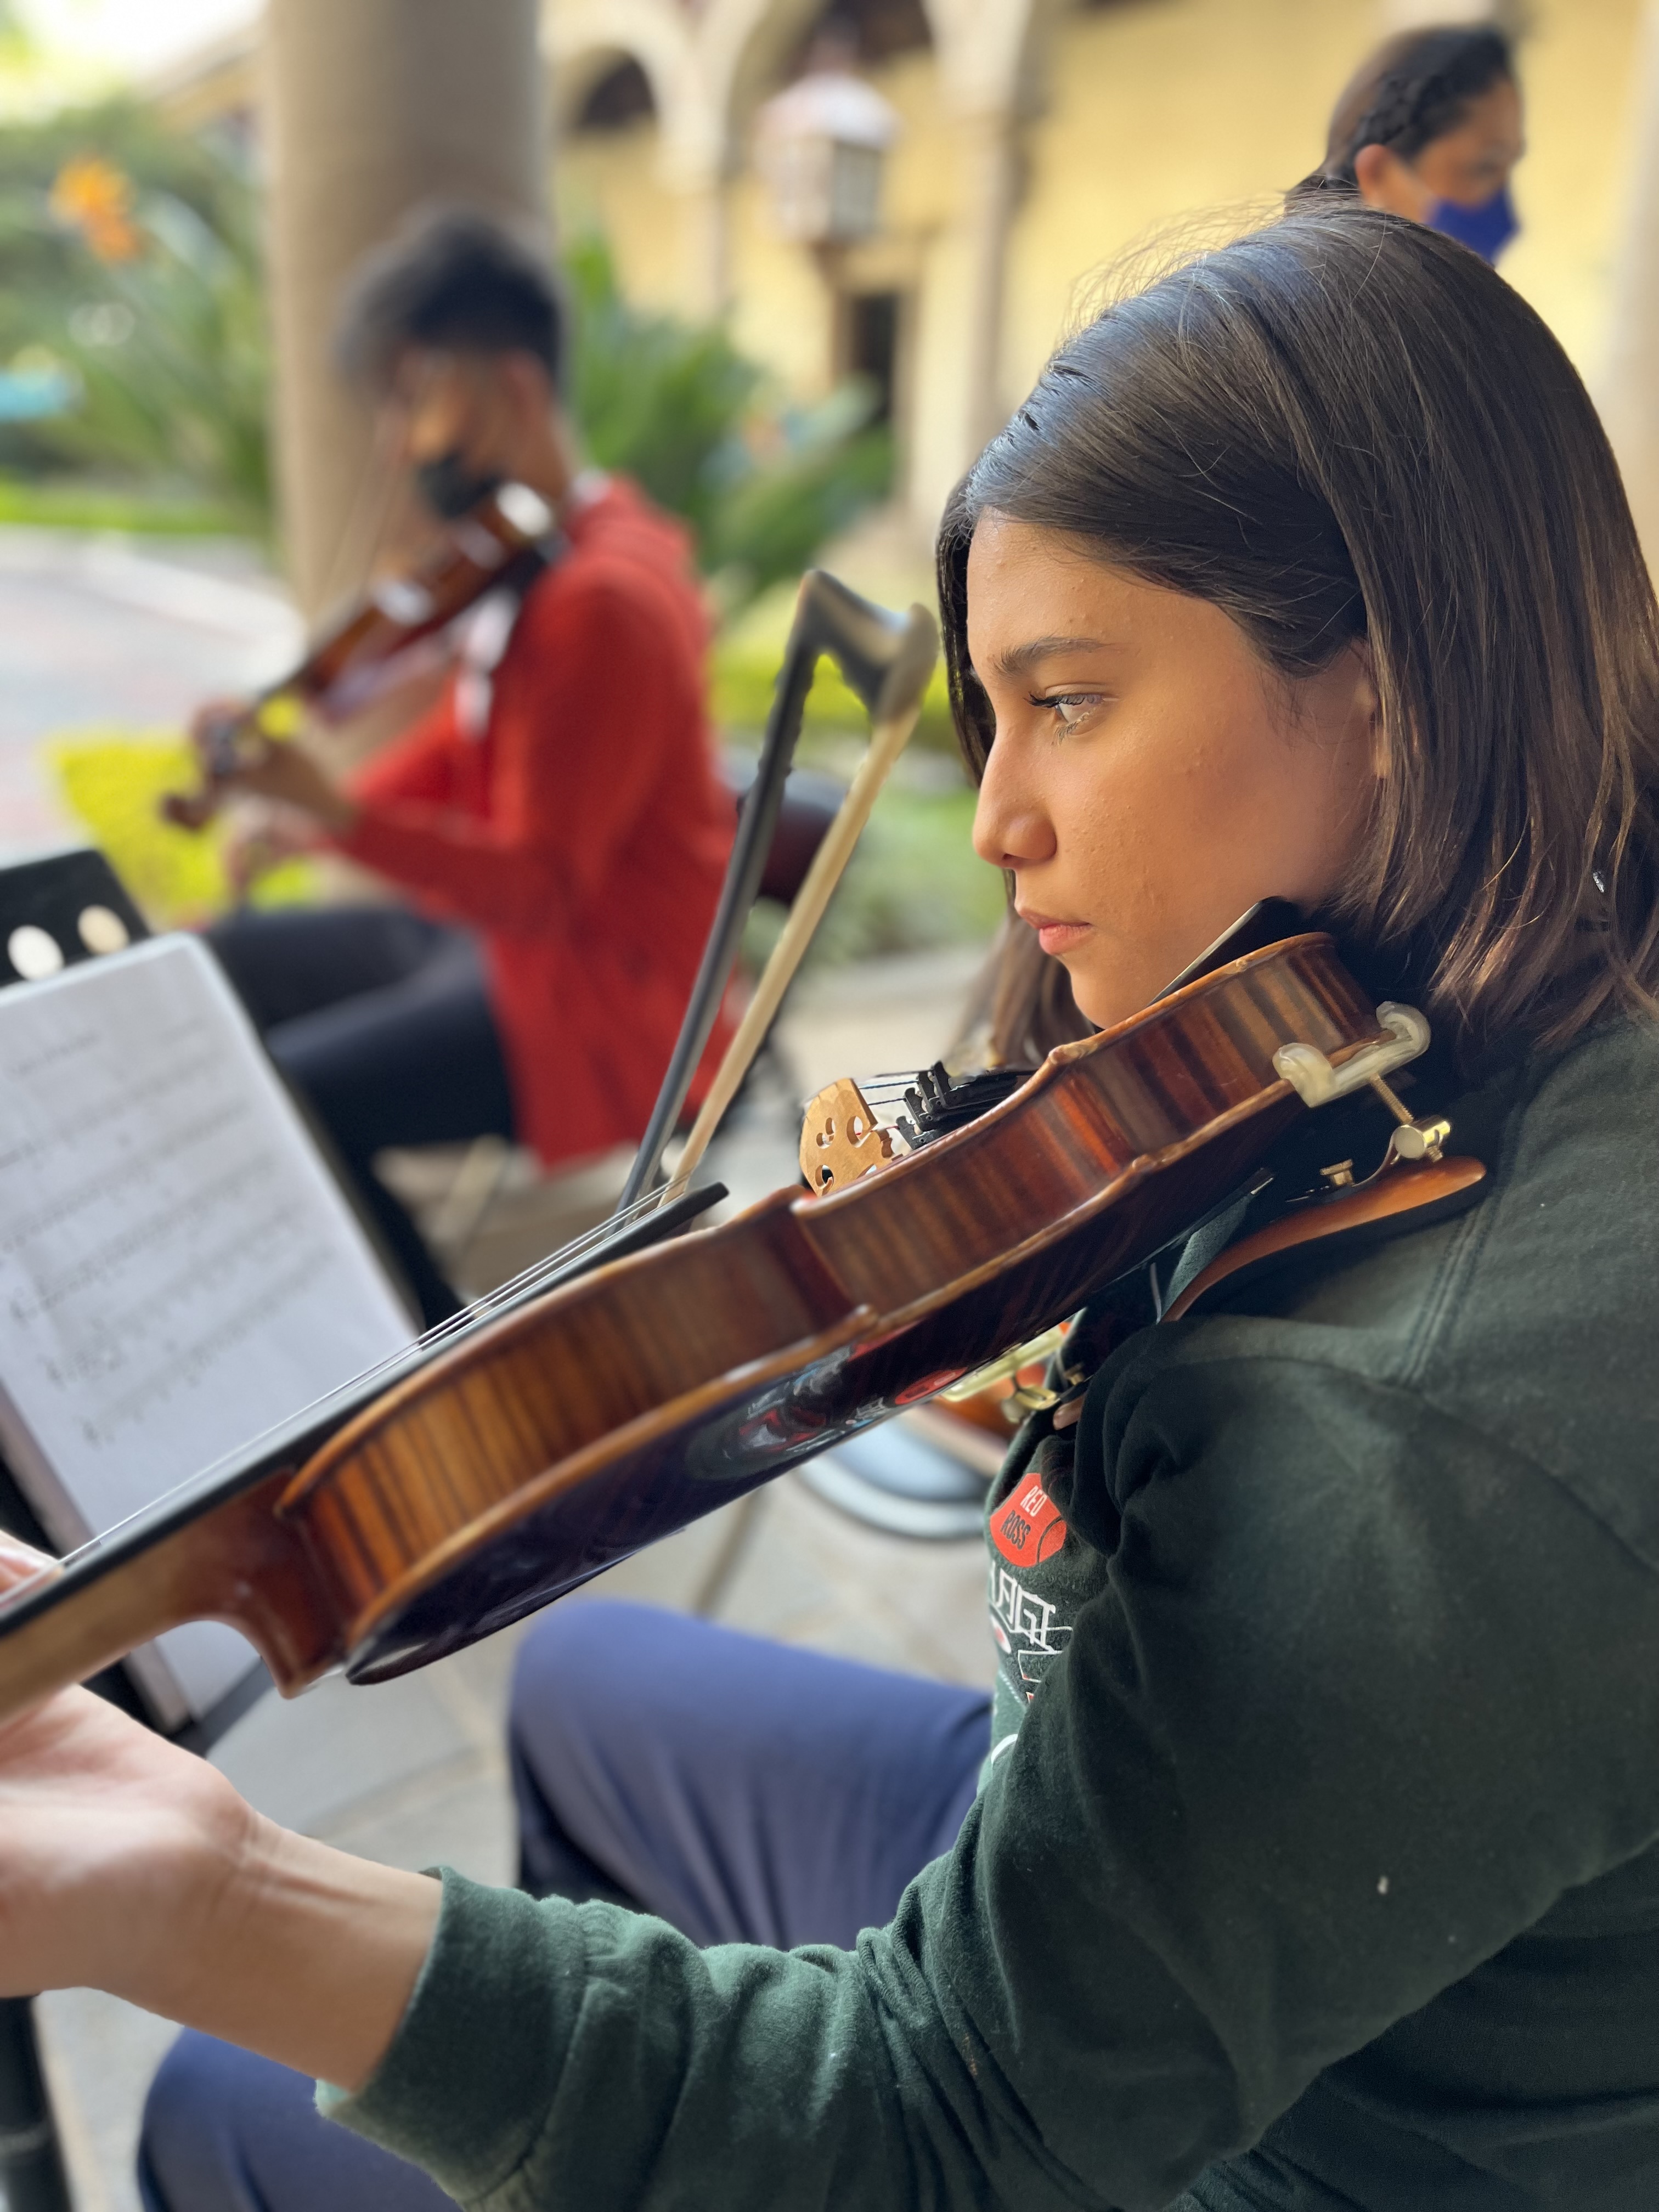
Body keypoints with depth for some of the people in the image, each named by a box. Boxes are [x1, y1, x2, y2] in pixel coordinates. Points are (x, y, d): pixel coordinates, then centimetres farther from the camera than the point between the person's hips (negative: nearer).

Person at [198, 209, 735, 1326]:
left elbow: (535, 887, -26)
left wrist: (337, 811, -37)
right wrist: (308, 813, 4)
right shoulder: (535, 546, 7)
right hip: (495, 923, 10)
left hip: (599, 988, -10)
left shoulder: (601, 602, -23)